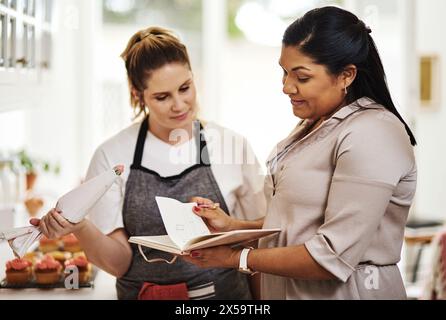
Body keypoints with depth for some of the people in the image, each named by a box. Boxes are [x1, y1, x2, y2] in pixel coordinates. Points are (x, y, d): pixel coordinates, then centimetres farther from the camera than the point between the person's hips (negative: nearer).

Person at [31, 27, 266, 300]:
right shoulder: (112, 156, -7)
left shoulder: (232, 146, -7)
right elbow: (118, 262, -8)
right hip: (139, 293, 0)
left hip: (225, 293, 0)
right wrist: (80, 228, -24)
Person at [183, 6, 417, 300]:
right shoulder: (312, 126, 8)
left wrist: (237, 258, -17)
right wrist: (235, 226, 2)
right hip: (285, 288, 8)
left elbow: (334, 257, -24)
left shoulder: (369, 136, -20)